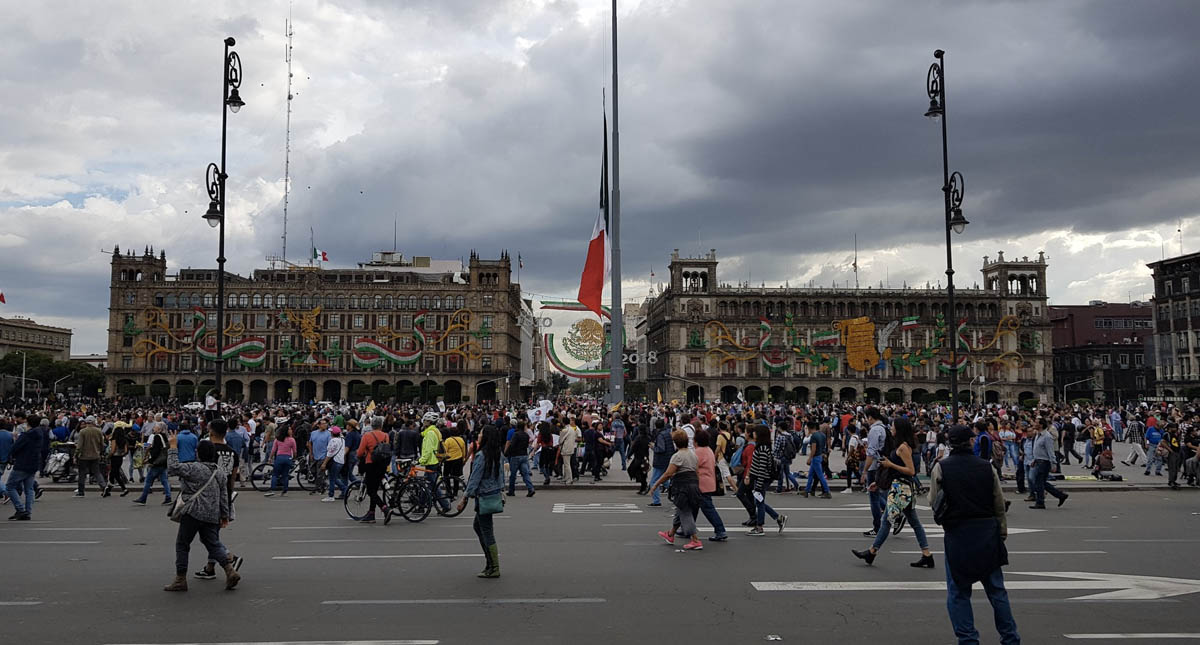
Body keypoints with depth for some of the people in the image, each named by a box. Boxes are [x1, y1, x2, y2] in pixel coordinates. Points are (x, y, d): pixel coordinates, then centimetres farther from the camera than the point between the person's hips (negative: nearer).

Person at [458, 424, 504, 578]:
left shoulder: (481, 456, -19)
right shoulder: (496, 455, 6)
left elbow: (475, 479, -19)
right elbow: (500, 476, 13)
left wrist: (465, 498, -14)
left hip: (484, 496, -9)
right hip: (495, 493, 9)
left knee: (487, 531, 0)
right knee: (477, 526, 21)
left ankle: (494, 568, 7)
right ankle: (491, 562, 24)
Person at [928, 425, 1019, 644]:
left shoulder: (941, 468, -7)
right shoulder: (987, 467, 0)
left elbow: (933, 502, -3)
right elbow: (1000, 504, 5)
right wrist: (1002, 531, 17)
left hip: (957, 533, -3)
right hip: (987, 531, 3)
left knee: (958, 592, 8)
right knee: (996, 589, 15)